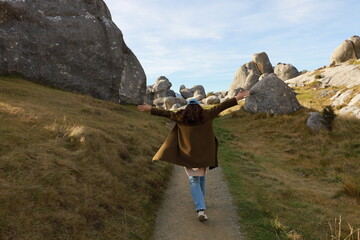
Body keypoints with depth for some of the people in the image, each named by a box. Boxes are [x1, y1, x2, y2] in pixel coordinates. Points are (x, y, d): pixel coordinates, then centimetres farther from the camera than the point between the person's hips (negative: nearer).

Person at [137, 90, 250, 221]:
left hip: (188, 155, -1)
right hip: (204, 154, 1)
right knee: (201, 177, 22)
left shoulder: (181, 117, 0)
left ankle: (201, 209, -12)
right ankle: (200, 202, 39)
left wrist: (150, 109, 16)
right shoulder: (206, 115, -1)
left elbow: (166, 113, 6)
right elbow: (221, 106, -2)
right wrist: (236, 98, 1)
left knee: (194, 181, 3)